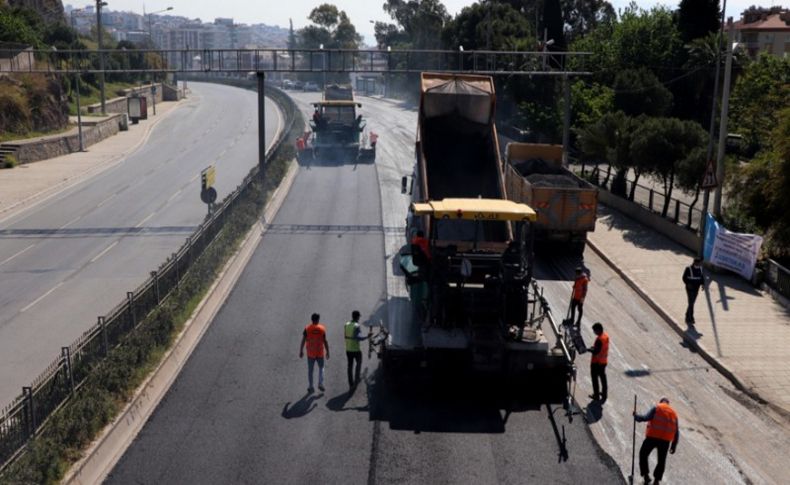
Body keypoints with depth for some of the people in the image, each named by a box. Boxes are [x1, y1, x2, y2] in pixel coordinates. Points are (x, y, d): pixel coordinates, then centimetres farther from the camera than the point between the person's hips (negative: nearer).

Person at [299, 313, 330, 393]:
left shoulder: (307, 328, -6)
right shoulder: (322, 329, -5)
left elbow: (303, 341, -6)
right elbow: (325, 341, -5)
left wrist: (301, 351, 3)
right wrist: (327, 352, 2)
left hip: (310, 353, 0)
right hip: (320, 353, 0)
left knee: (310, 370, 9)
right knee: (321, 368, 18)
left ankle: (311, 387, 11)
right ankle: (320, 384, 5)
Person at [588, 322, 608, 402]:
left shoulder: (599, 339, -29)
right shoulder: (606, 335, -1)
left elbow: (596, 352, -27)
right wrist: (594, 347, 8)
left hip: (596, 362, -8)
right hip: (604, 361, 8)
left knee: (595, 378, 7)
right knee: (603, 377, 20)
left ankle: (596, 395, 16)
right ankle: (604, 394, 31)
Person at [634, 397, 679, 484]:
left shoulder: (656, 408, 3)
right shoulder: (673, 413, 16)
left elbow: (646, 417, -11)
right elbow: (677, 432, 15)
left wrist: (636, 416, 6)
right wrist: (674, 446, 18)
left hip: (653, 437, -4)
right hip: (666, 440, 4)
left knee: (643, 455, 13)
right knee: (661, 461, 16)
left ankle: (646, 475, 4)